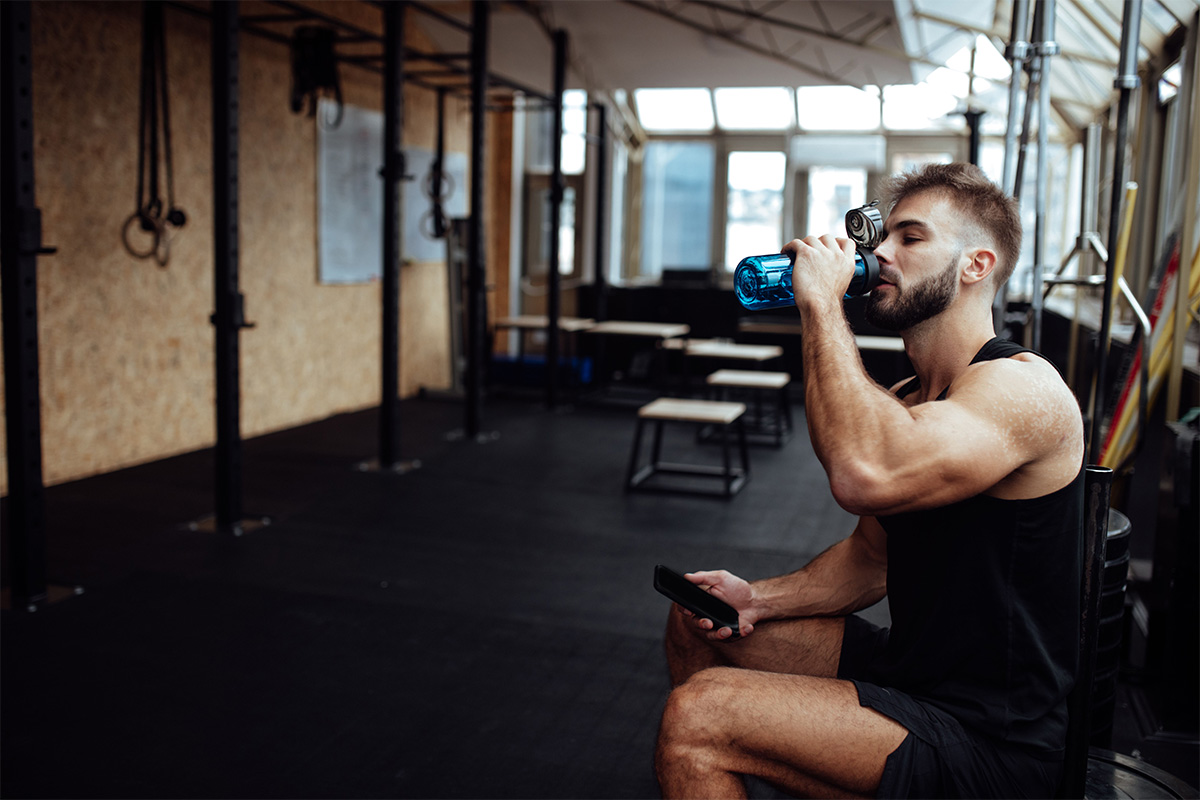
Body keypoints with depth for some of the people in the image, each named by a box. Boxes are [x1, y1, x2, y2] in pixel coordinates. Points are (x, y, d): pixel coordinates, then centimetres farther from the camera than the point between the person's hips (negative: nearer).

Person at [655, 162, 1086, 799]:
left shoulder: (1021, 388, -21)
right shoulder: (906, 402, 8)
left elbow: (867, 473, -41)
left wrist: (821, 302, -29)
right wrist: (758, 599, 0)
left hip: (991, 744, -9)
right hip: (912, 672, 9)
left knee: (695, 716, -22)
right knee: (696, 620, 15)